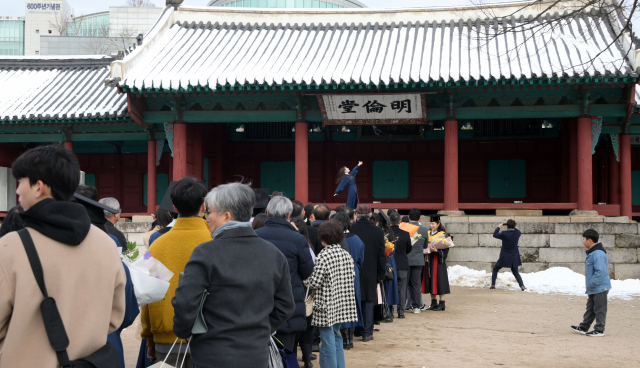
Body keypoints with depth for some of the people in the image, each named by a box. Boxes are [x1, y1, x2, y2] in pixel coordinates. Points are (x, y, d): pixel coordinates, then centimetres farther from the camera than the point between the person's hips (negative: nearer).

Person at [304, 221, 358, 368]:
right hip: (343, 304, 7)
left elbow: (315, 282, -16)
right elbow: (352, 276, 9)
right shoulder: (346, 255, 2)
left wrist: (305, 280, 3)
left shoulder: (323, 256, -16)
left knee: (328, 340, 0)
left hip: (327, 305, -7)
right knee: (336, 336, 19)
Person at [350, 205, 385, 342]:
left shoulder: (350, 230, -8)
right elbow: (381, 255, 1)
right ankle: (367, 332, 5)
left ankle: (357, 330, 16)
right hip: (370, 273, 0)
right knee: (368, 301, 6)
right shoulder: (378, 232, -4)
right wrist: (380, 275, 8)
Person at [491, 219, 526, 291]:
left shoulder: (504, 234, -19)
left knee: (495, 269, 17)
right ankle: (522, 286, -2)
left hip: (504, 257, -3)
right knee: (516, 272, 16)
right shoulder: (517, 233, -8)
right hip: (514, 258, 4)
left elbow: (495, 235, -1)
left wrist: (499, 227, 13)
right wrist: (511, 225, 18)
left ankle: (493, 285, 11)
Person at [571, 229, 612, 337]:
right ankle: (583, 327, 22)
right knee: (590, 308, 16)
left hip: (600, 288, -11)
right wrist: (589, 285, 20)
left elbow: (600, 271, -27)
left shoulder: (598, 254, -21)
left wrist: (591, 284, -22)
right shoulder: (591, 253, 14)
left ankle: (599, 330, 6)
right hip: (593, 288, 11)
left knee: (599, 309, -1)